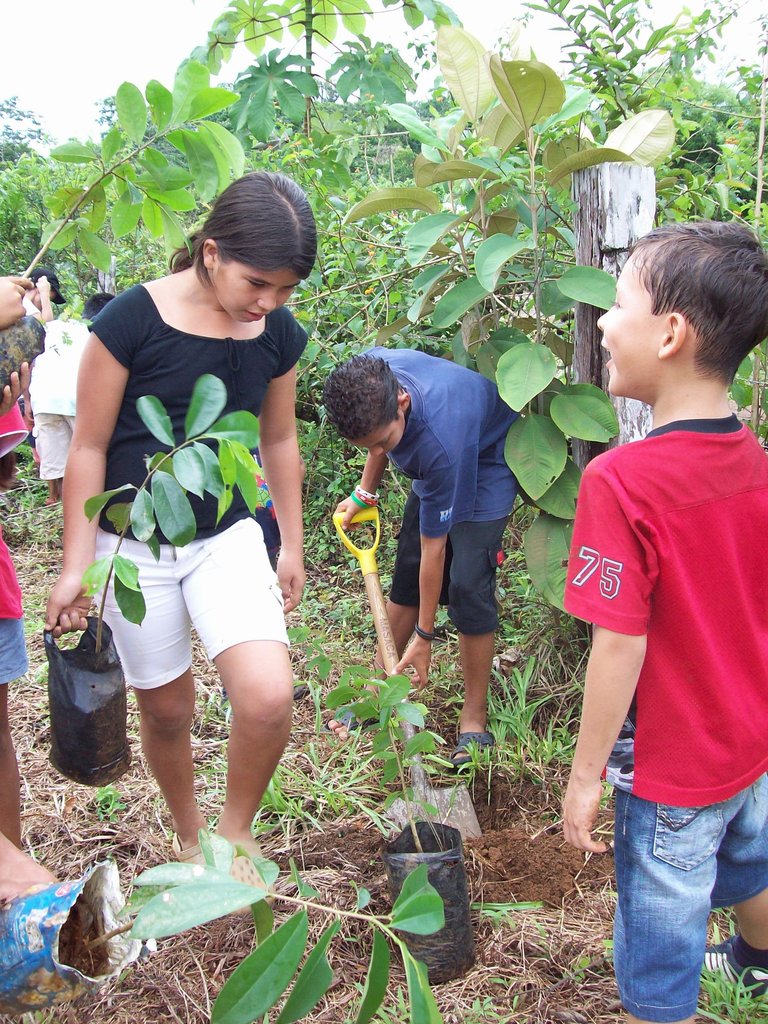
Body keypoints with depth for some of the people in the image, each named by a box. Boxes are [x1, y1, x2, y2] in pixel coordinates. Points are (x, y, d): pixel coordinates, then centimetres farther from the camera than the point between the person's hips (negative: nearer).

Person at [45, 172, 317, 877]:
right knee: (167, 709, 11)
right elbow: (89, 446, -9)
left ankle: (236, 830, 12)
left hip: (228, 538, 3)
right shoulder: (132, 320, -17)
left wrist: (292, 547, 14)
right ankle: (189, 838, 39)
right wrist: (76, 566, -7)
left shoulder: (279, 334, -4)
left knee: (269, 696, -17)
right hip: (134, 545, -2)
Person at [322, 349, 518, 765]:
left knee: (467, 587, -15)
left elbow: (434, 546, -31)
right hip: (434, 467, 7)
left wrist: (425, 635, -21)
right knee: (406, 575, 7)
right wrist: (364, 492, 1)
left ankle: (474, 718, 0)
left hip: (487, 466, -7)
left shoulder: (439, 442, -42)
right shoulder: (369, 376, -26)